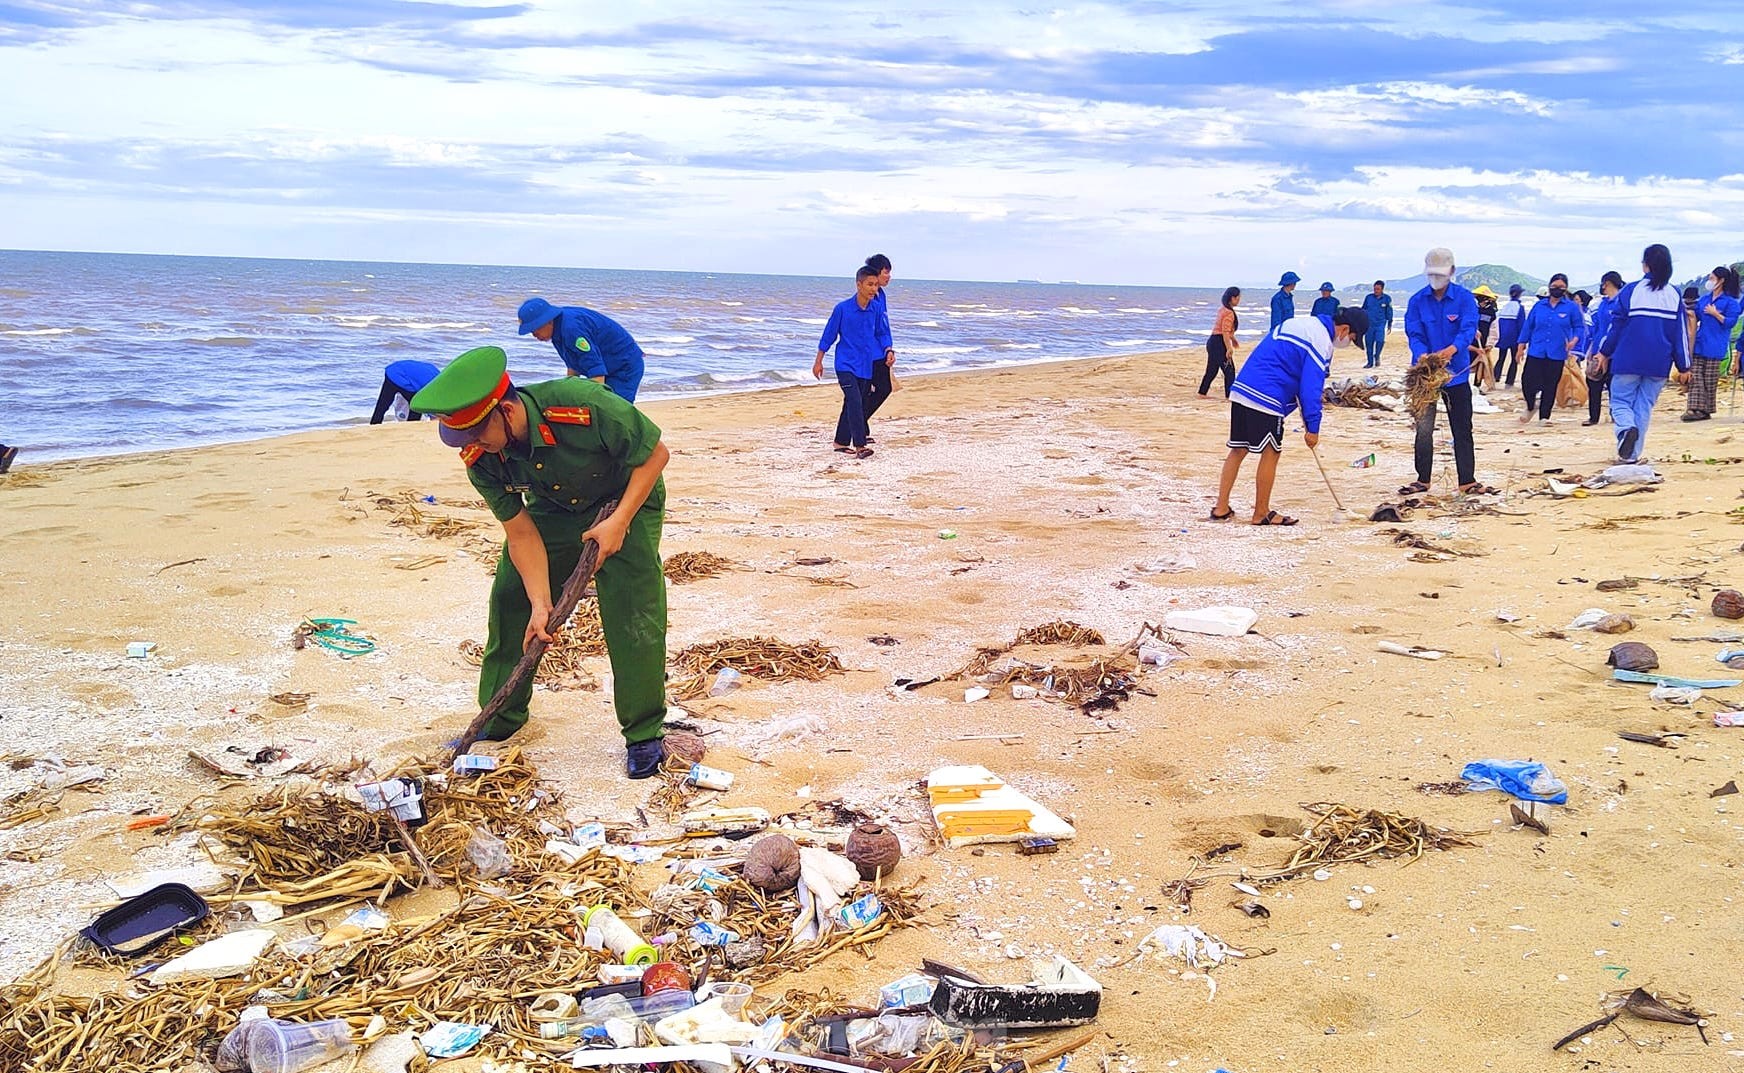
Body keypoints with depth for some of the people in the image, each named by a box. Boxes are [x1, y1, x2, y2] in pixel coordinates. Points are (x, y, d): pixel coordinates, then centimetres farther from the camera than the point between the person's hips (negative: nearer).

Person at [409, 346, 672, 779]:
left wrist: (619, 521, -29)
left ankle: (645, 735, -1)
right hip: (555, 511, 5)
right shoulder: (481, 461, -22)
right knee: (510, 602, 0)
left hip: (628, 500, -4)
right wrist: (541, 604, -24)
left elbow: (656, 452, -25)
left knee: (633, 615, -16)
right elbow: (521, 534, -15)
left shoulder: (584, 406, -38)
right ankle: (501, 717, 21)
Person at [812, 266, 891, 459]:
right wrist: (818, 361, 4)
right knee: (855, 402, -18)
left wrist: (888, 349, -7)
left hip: (866, 365, 5)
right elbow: (829, 334, -1)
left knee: (855, 405, 11)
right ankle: (859, 446, -20)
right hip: (846, 364, -5)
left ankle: (841, 442, 25)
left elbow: (882, 333, 12)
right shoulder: (842, 308, -11)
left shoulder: (877, 308, -1)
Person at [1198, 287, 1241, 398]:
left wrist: (1233, 340, 38)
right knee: (1229, 371, -5)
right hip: (1219, 343, -10)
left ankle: (1202, 393, 21)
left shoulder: (1222, 310, 15)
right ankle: (1229, 396, -5)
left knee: (1212, 370, 16)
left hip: (1212, 341, 10)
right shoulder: (1229, 313, -16)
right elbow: (1225, 333, -23)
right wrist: (1229, 349, -25)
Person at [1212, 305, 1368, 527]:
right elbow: (1310, 387, -11)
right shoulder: (1322, 341, -8)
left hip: (1241, 390, 9)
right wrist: (1313, 427, -5)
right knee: (1271, 452, 2)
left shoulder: (1303, 323, 21)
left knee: (1238, 449, 12)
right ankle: (1262, 514, 10)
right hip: (1265, 398, -9)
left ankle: (1221, 508, 14)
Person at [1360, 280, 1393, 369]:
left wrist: (1389, 324, 10)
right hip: (1369, 324, 2)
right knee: (1368, 342, 3)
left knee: (1380, 340, -18)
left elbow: (1389, 312, 10)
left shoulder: (1387, 298, 3)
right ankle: (1370, 362, 13)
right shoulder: (1368, 297, 5)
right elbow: (1363, 310, 14)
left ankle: (1377, 356, 4)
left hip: (1381, 324, -2)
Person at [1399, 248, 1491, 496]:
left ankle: (1468, 482, 12)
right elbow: (1414, 334, -6)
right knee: (1423, 428, 6)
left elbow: (1469, 329, -16)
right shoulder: (1417, 301, 0)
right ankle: (1423, 479, 17)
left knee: (1462, 429, 5)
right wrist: (1422, 355, -28)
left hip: (1456, 373, -1)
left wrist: (1453, 349, -36)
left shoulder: (1464, 298, -5)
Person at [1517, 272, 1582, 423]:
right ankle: (1531, 406, 21)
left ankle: (1544, 416, 16)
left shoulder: (1571, 307, 2)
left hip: (1557, 354, -1)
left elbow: (1579, 326, 4)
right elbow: (1528, 326, 11)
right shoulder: (1539, 306, 7)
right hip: (1536, 352, 1)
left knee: (1550, 386, 4)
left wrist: (1574, 339, -16)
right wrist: (1521, 346, 8)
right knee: (1528, 381, -8)